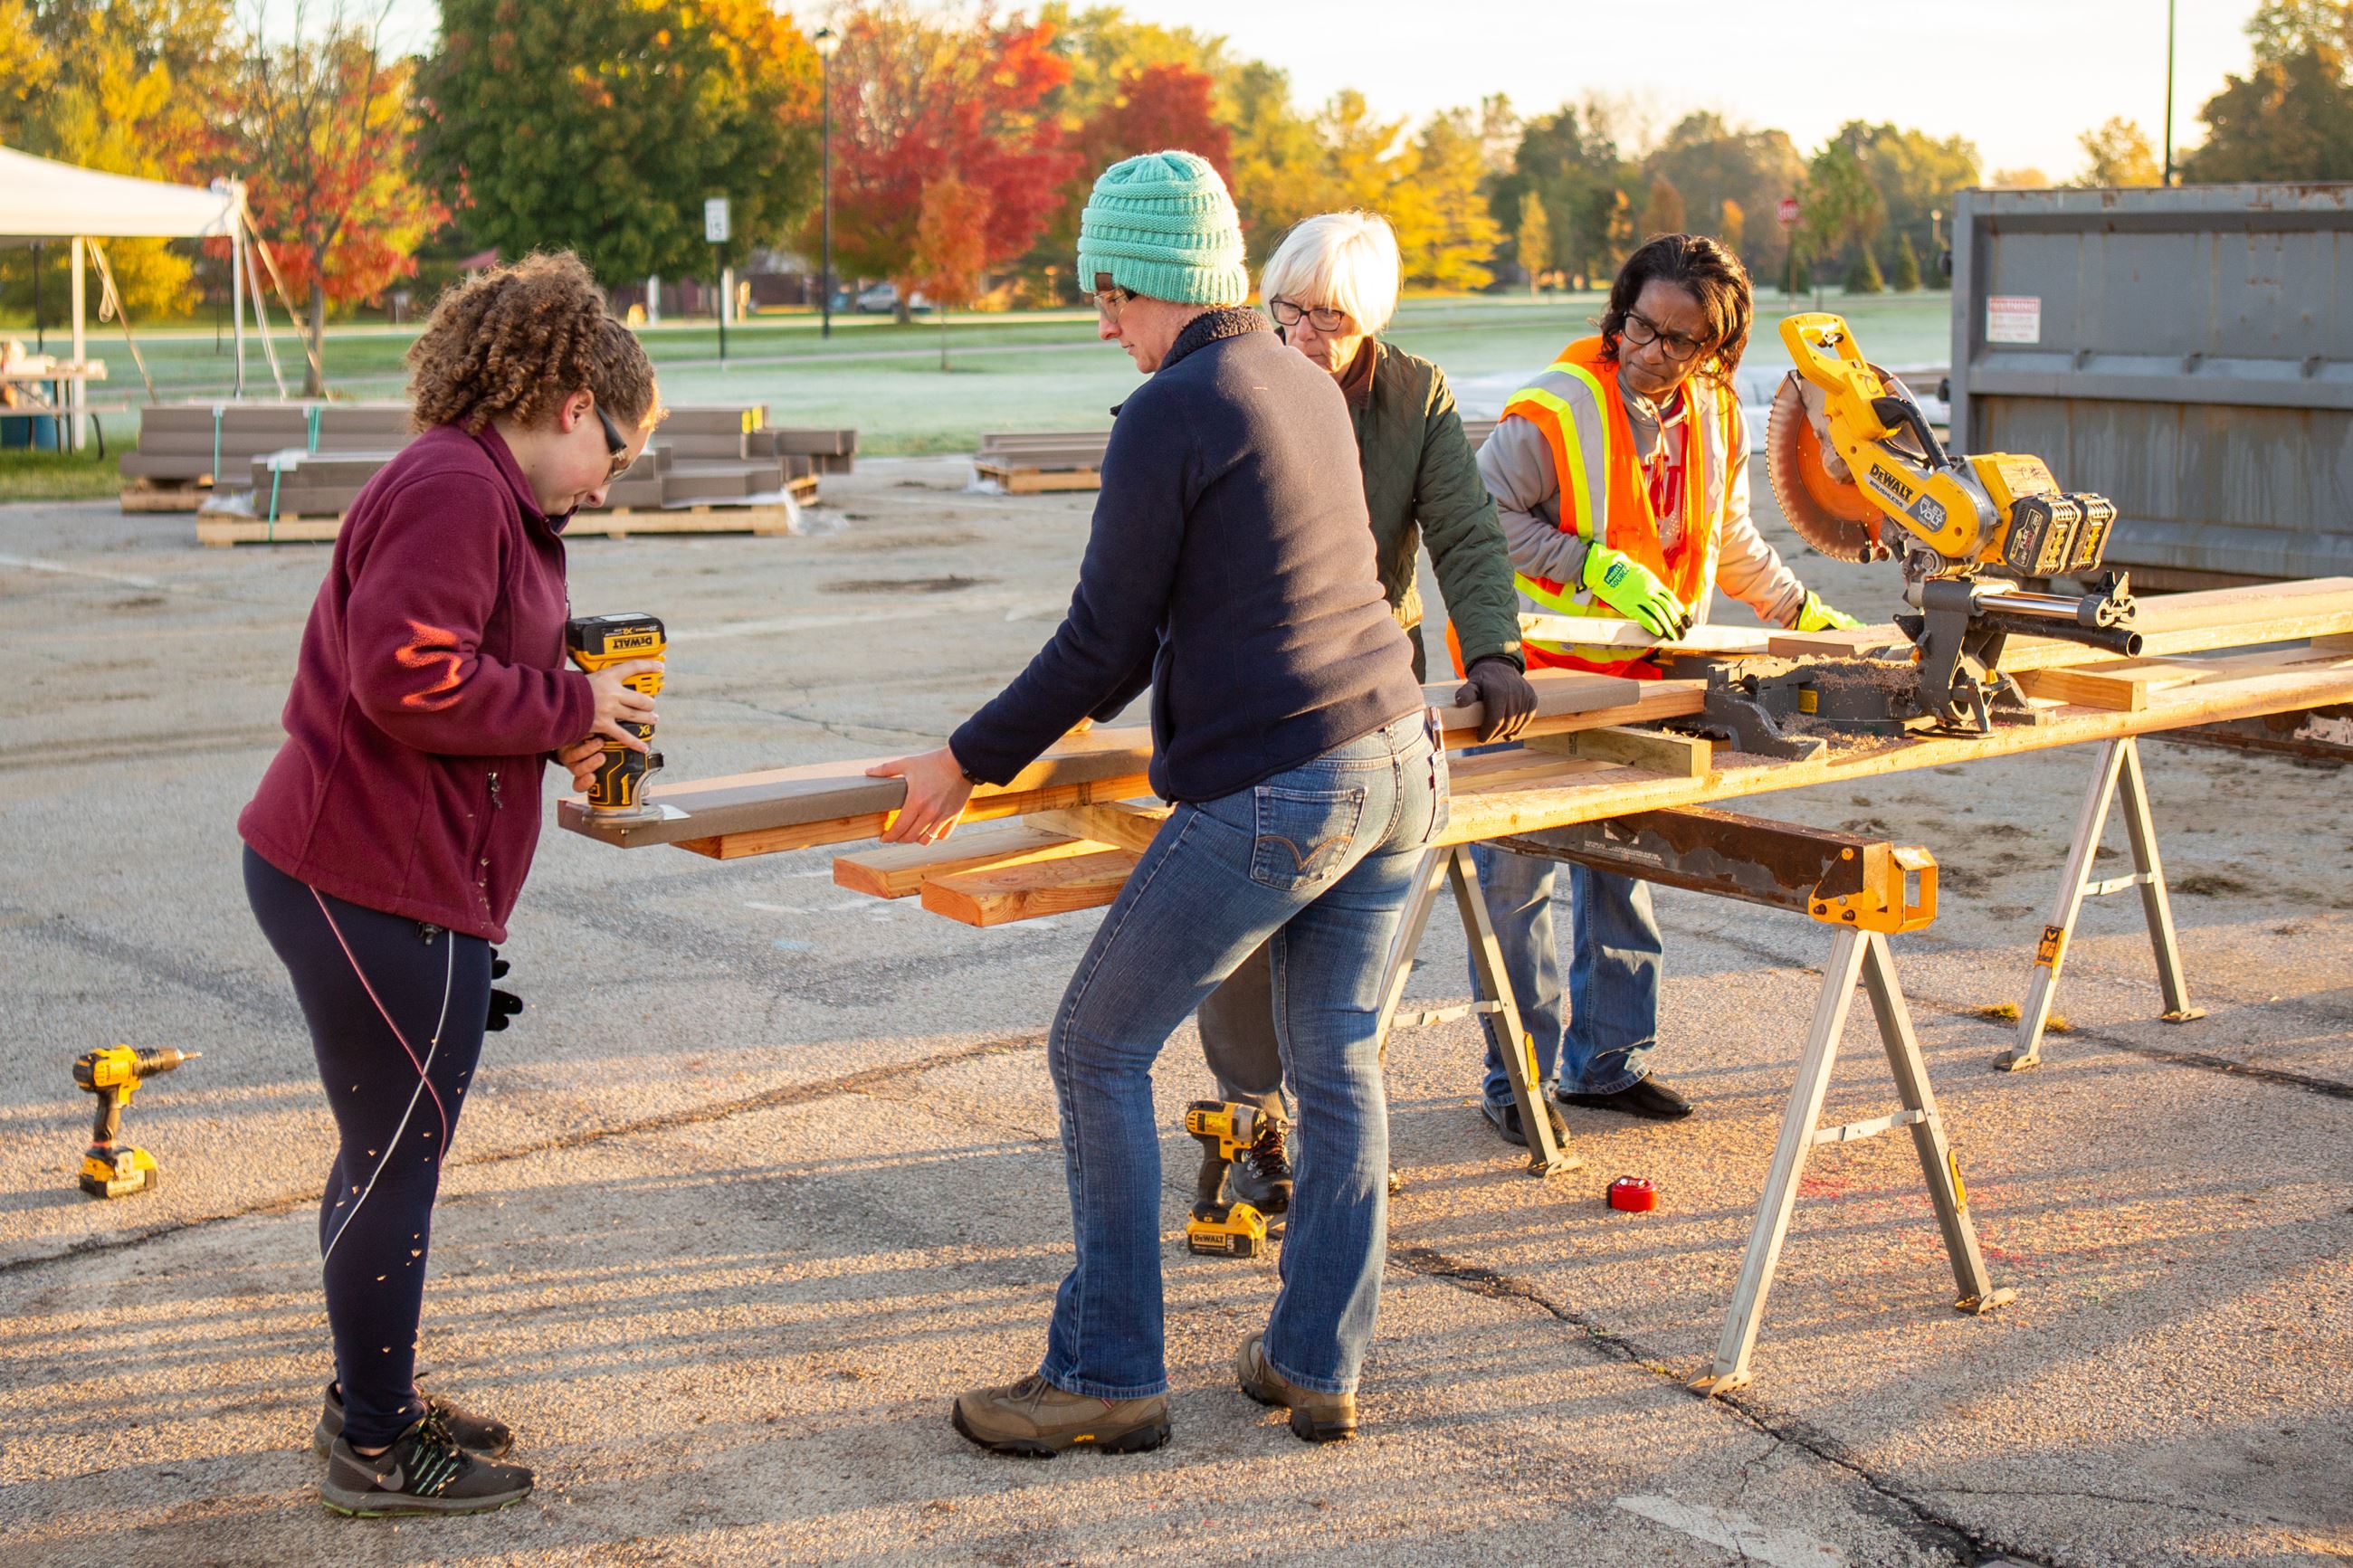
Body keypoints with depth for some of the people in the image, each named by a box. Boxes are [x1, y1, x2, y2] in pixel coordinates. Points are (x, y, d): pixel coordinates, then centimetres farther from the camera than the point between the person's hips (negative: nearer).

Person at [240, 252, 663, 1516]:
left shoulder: (476, 491, 17)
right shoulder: (455, 490, -17)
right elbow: (409, 677, -27)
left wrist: (562, 729, 7)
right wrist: (568, 707, -15)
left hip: (358, 875, 11)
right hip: (377, 889, -11)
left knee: (389, 1152, 21)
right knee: (395, 1159, 1)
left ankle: (372, 1398, 36)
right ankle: (376, 1449, 14)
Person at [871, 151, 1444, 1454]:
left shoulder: (1168, 416, -11)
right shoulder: (1309, 387, 15)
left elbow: (1104, 644, -9)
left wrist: (967, 764, 1)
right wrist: (1108, 696, 40)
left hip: (1274, 796, -8)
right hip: (1399, 764, 9)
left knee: (1100, 1050, 3)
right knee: (1337, 1065, 13)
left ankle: (1109, 1377, 8)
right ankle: (1318, 1367, 18)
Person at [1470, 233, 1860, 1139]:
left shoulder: (1717, 419, 3)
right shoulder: (1556, 409, -19)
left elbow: (1728, 539, 20)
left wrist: (1801, 611, 20)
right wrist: (1601, 569, -24)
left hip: (1638, 674, 6)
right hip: (1535, 669, -6)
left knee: (1623, 867, 13)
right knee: (1520, 877, -3)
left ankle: (1605, 1061, 24)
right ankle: (1517, 1078, 7)